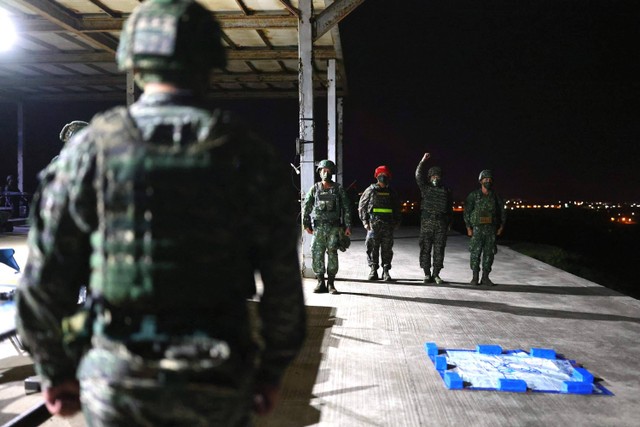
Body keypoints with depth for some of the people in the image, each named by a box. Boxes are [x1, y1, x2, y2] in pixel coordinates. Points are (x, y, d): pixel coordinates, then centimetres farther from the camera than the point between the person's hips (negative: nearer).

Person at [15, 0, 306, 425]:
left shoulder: (92, 146, -5)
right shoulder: (249, 155, -6)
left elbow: (44, 278, -3)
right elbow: (284, 282, -5)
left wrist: (55, 371, 11)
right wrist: (273, 370, 7)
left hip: (115, 379, 1)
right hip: (218, 384, 0)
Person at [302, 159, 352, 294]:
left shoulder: (338, 189, 5)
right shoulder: (314, 188, 7)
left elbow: (346, 208, 5)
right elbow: (306, 206, 10)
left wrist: (348, 226, -1)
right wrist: (306, 224, 3)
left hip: (334, 227, -1)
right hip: (318, 227, 1)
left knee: (332, 254, -3)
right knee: (316, 254, -2)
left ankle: (331, 284, 5)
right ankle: (320, 282, 9)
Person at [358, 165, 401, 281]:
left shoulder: (392, 192, 13)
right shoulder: (370, 190, 4)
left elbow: (397, 208, 18)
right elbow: (362, 206, 4)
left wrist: (396, 222, 10)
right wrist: (365, 221, -3)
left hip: (388, 225, 2)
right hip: (373, 224, -2)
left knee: (387, 249, 3)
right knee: (372, 248, 0)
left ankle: (386, 271, 10)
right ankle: (373, 270, 9)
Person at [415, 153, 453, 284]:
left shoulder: (446, 191, 12)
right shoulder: (425, 188, 7)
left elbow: (450, 208, 14)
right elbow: (419, 175, -8)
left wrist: (449, 222, 9)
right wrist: (423, 161, -16)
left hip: (441, 225, 1)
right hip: (426, 224, -1)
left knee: (439, 250, 2)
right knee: (425, 250, 1)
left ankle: (436, 274, 10)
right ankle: (427, 274, 9)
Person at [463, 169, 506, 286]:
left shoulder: (495, 196, 5)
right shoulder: (473, 195, -2)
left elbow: (502, 212, 11)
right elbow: (467, 212, -2)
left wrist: (501, 226, 2)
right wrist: (468, 228, -7)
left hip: (491, 230, 3)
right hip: (477, 229, -2)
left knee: (489, 254, 3)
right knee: (475, 253, -2)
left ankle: (485, 277, 11)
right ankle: (475, 277, 7)